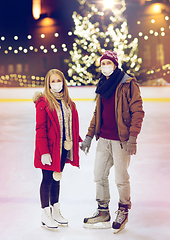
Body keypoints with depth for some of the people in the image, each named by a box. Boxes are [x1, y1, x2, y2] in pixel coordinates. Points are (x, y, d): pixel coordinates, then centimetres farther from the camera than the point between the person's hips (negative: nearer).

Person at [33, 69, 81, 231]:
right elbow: (40, 129, -15)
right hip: (49, 148, -6)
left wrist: (78, 141, 13)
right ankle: (45, 215, 17)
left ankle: (55, 212, 30)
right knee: (47, 180, 4)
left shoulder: (68, 103, 9)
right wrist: (44, 152, -18)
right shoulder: (43, 102, -12)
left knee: (56, 178, 17)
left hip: (63, 147, 6)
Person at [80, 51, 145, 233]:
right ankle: (103, 213, 25)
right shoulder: (103, 86, 14)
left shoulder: (128, 84, -7)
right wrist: (89, 136, 16)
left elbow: (137, 111, -11)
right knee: (99, 176, 11)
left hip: (120, 141, -7)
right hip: (103, 139, 7)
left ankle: (123, 212, 24)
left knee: (121, 179, 1)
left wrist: (132, 137, -18)